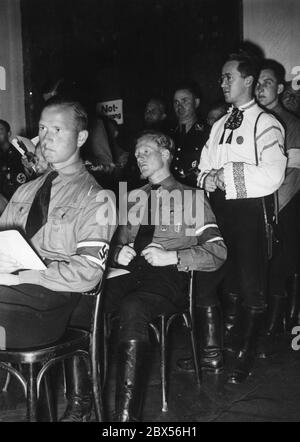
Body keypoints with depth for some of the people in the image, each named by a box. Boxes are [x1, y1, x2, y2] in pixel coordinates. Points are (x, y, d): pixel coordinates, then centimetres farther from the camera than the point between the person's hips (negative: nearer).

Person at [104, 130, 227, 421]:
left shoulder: (192, 197, 12)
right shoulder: (133, 198, 27)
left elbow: (217, 253, 3)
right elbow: (118, 242, 29)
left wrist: (172, 256, -11)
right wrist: (119, 253, 4)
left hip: (169, 276, -4)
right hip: (130, 270, 4)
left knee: (132, 307, -37)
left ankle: (126, 413, -35)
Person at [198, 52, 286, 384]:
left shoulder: (266, 124, -6)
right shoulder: (219, 126, 17)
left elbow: (272, 176, -18)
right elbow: (204, 167, 21)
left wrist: (228, 175, -15)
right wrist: (207, 178, -2)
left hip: (251, 211, -6)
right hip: (220, 210, 6)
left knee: (251, 287, 0)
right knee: (226, 283, 15)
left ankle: (244, 356, 14)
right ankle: (226, 341, 34)